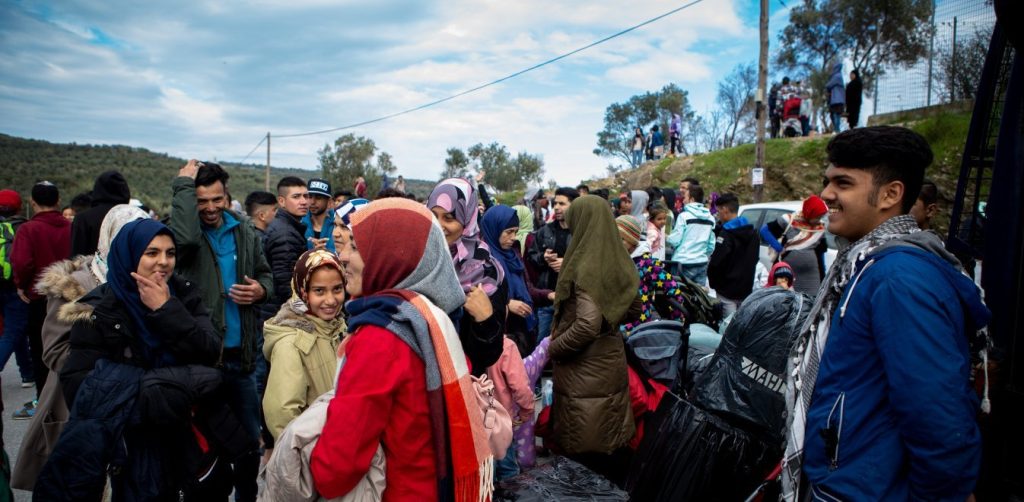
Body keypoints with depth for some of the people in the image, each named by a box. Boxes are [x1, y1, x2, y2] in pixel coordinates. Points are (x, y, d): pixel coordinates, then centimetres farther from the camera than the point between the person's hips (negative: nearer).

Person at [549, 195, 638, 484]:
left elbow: (588, 324, -25)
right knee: (610, 442, 19)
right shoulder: (620, 261, 2)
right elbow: (627, 308, 13)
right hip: (611, 362, 8)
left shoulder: (586, 265, -19)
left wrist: (553, 348, -11)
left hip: (585, 370, -7)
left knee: (583, 450, 7)